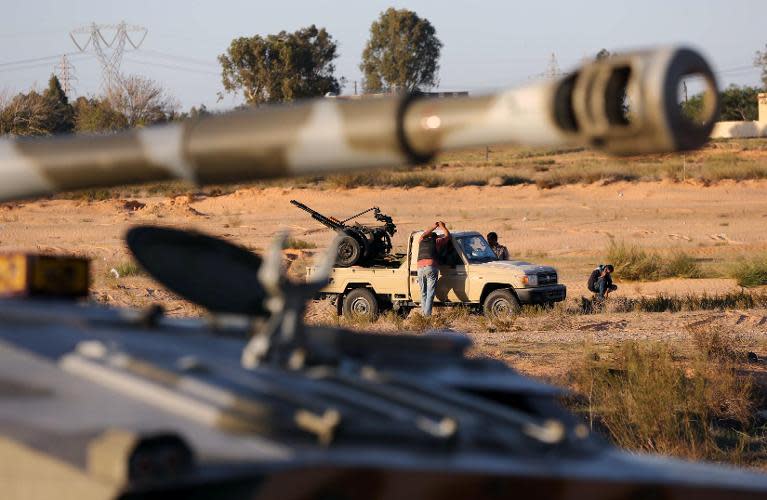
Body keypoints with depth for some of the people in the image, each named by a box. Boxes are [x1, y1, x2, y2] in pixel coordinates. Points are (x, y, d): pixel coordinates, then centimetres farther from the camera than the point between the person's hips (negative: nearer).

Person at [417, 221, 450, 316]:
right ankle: (427, 314, -17)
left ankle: (423, 312, 7)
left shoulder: (422, 241, 22)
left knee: (423, 293, 12)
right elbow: (447, 236, 28)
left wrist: (434, 227, 54)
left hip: (420, 269, 4)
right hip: (431, 268, -4)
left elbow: (423, 235, 45)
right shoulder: (436, 241, 12)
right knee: (430, 292, -7)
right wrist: (442, 227, 43)